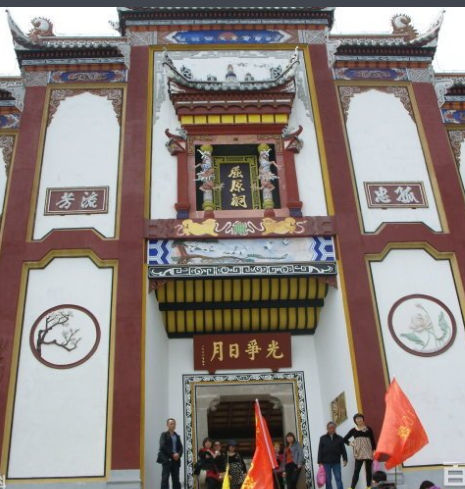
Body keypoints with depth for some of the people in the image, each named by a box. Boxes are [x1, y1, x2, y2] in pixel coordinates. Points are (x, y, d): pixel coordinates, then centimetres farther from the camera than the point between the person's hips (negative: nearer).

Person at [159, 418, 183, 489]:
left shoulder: (177, 436, 18)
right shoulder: (164, 434, 2)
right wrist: (172, 454, -15)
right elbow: (163, 446, -11)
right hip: (167, 459, -5)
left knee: (176, 480, 5)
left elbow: (180, 448, 11)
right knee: (165, 479, -8)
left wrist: (178, 454, -10)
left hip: (176, 460, 5)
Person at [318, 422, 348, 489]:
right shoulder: (323, 438, 3)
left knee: (338, 478, -1)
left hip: (336, 462, 0)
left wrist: (345, 459, -8)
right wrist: (320, 462, -4)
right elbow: (320, 451, 1)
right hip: (326, 462, 0)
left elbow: (343, 450, 3)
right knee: (328, 480, 4)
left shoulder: (339, 438, 6)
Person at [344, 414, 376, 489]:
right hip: (359, 453, 0)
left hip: (368, 452, 0)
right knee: (356, 470, -7)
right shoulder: (353, 430, 6)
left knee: (368, 470, 5)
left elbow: (372, 440, 4)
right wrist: (350, 444, 0)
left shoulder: (368, 429, 4)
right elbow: (345, 439, 14)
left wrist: (374, 451, -4)